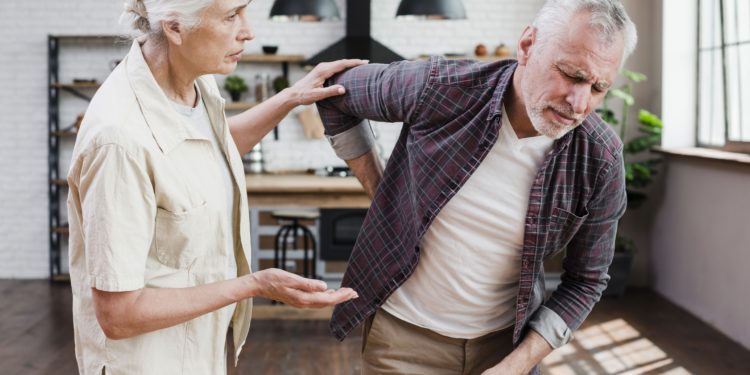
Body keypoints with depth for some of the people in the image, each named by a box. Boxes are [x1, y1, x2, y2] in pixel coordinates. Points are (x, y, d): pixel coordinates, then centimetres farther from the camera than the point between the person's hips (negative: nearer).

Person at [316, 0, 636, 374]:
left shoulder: (601, 161, -16)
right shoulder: (438, 87, -20)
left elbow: (585, 281, -4)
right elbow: (334, 93, -2)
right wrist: (379, 192, -4)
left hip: (508, 339, 1)